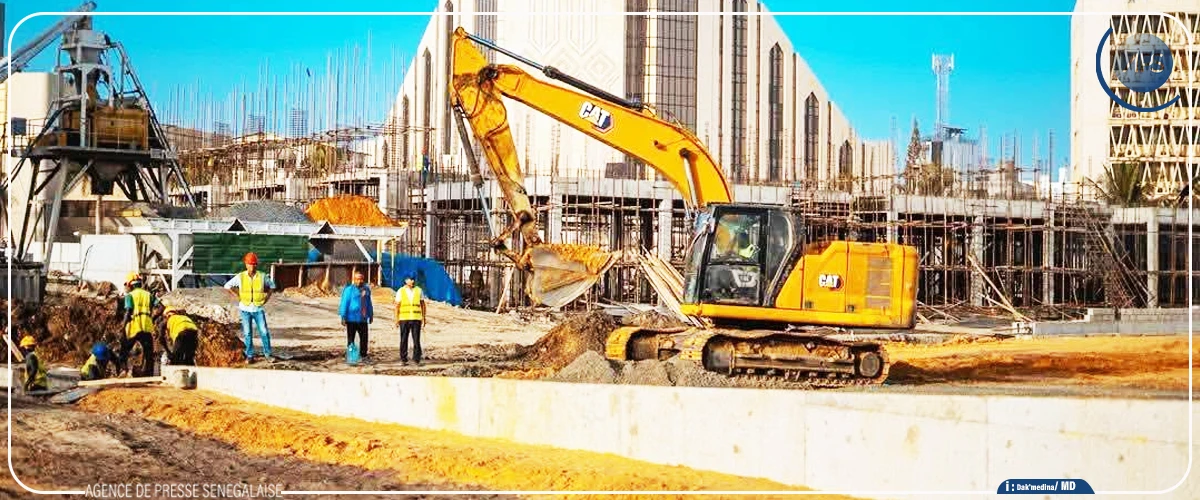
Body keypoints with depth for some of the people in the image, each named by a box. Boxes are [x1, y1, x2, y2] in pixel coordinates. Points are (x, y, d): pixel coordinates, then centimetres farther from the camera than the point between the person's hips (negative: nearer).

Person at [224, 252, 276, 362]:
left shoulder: (262, 276, -1)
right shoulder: (240, 277, -4)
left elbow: (272, 286, 15)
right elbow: (227, 286, 4)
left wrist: (267, 297, 4)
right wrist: (237, 297, -1)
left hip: (258, 309, 0)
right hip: (245, 309, 0)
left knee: (264, 332, -3)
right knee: (248, 333, 4)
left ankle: (267, 354, 7)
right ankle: (250, 355, 11)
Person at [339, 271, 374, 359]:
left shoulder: (366, 289, 10)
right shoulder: (349, 290, -7)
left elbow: (369, 303, 18)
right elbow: (344, 303, -9)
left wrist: (371, 315, 19)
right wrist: (343, 317, -13)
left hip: (363, 319, 5)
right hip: (352, 318, -5)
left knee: (364, 338, 9)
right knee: (350, 339, 2)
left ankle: (363, 356, 19)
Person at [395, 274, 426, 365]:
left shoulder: (418, 290, 6)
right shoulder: (401, 291, 2)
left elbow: (422, 304, 10)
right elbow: (397, 306, 1)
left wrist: (424, 317, 5)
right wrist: (396, 319, -4)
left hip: (416, 319, 1)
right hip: (404, 319, -1)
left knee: (416, 340, -4)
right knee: (404, 340, 3)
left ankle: (417, 359, -1)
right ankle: (403, 359, 9)